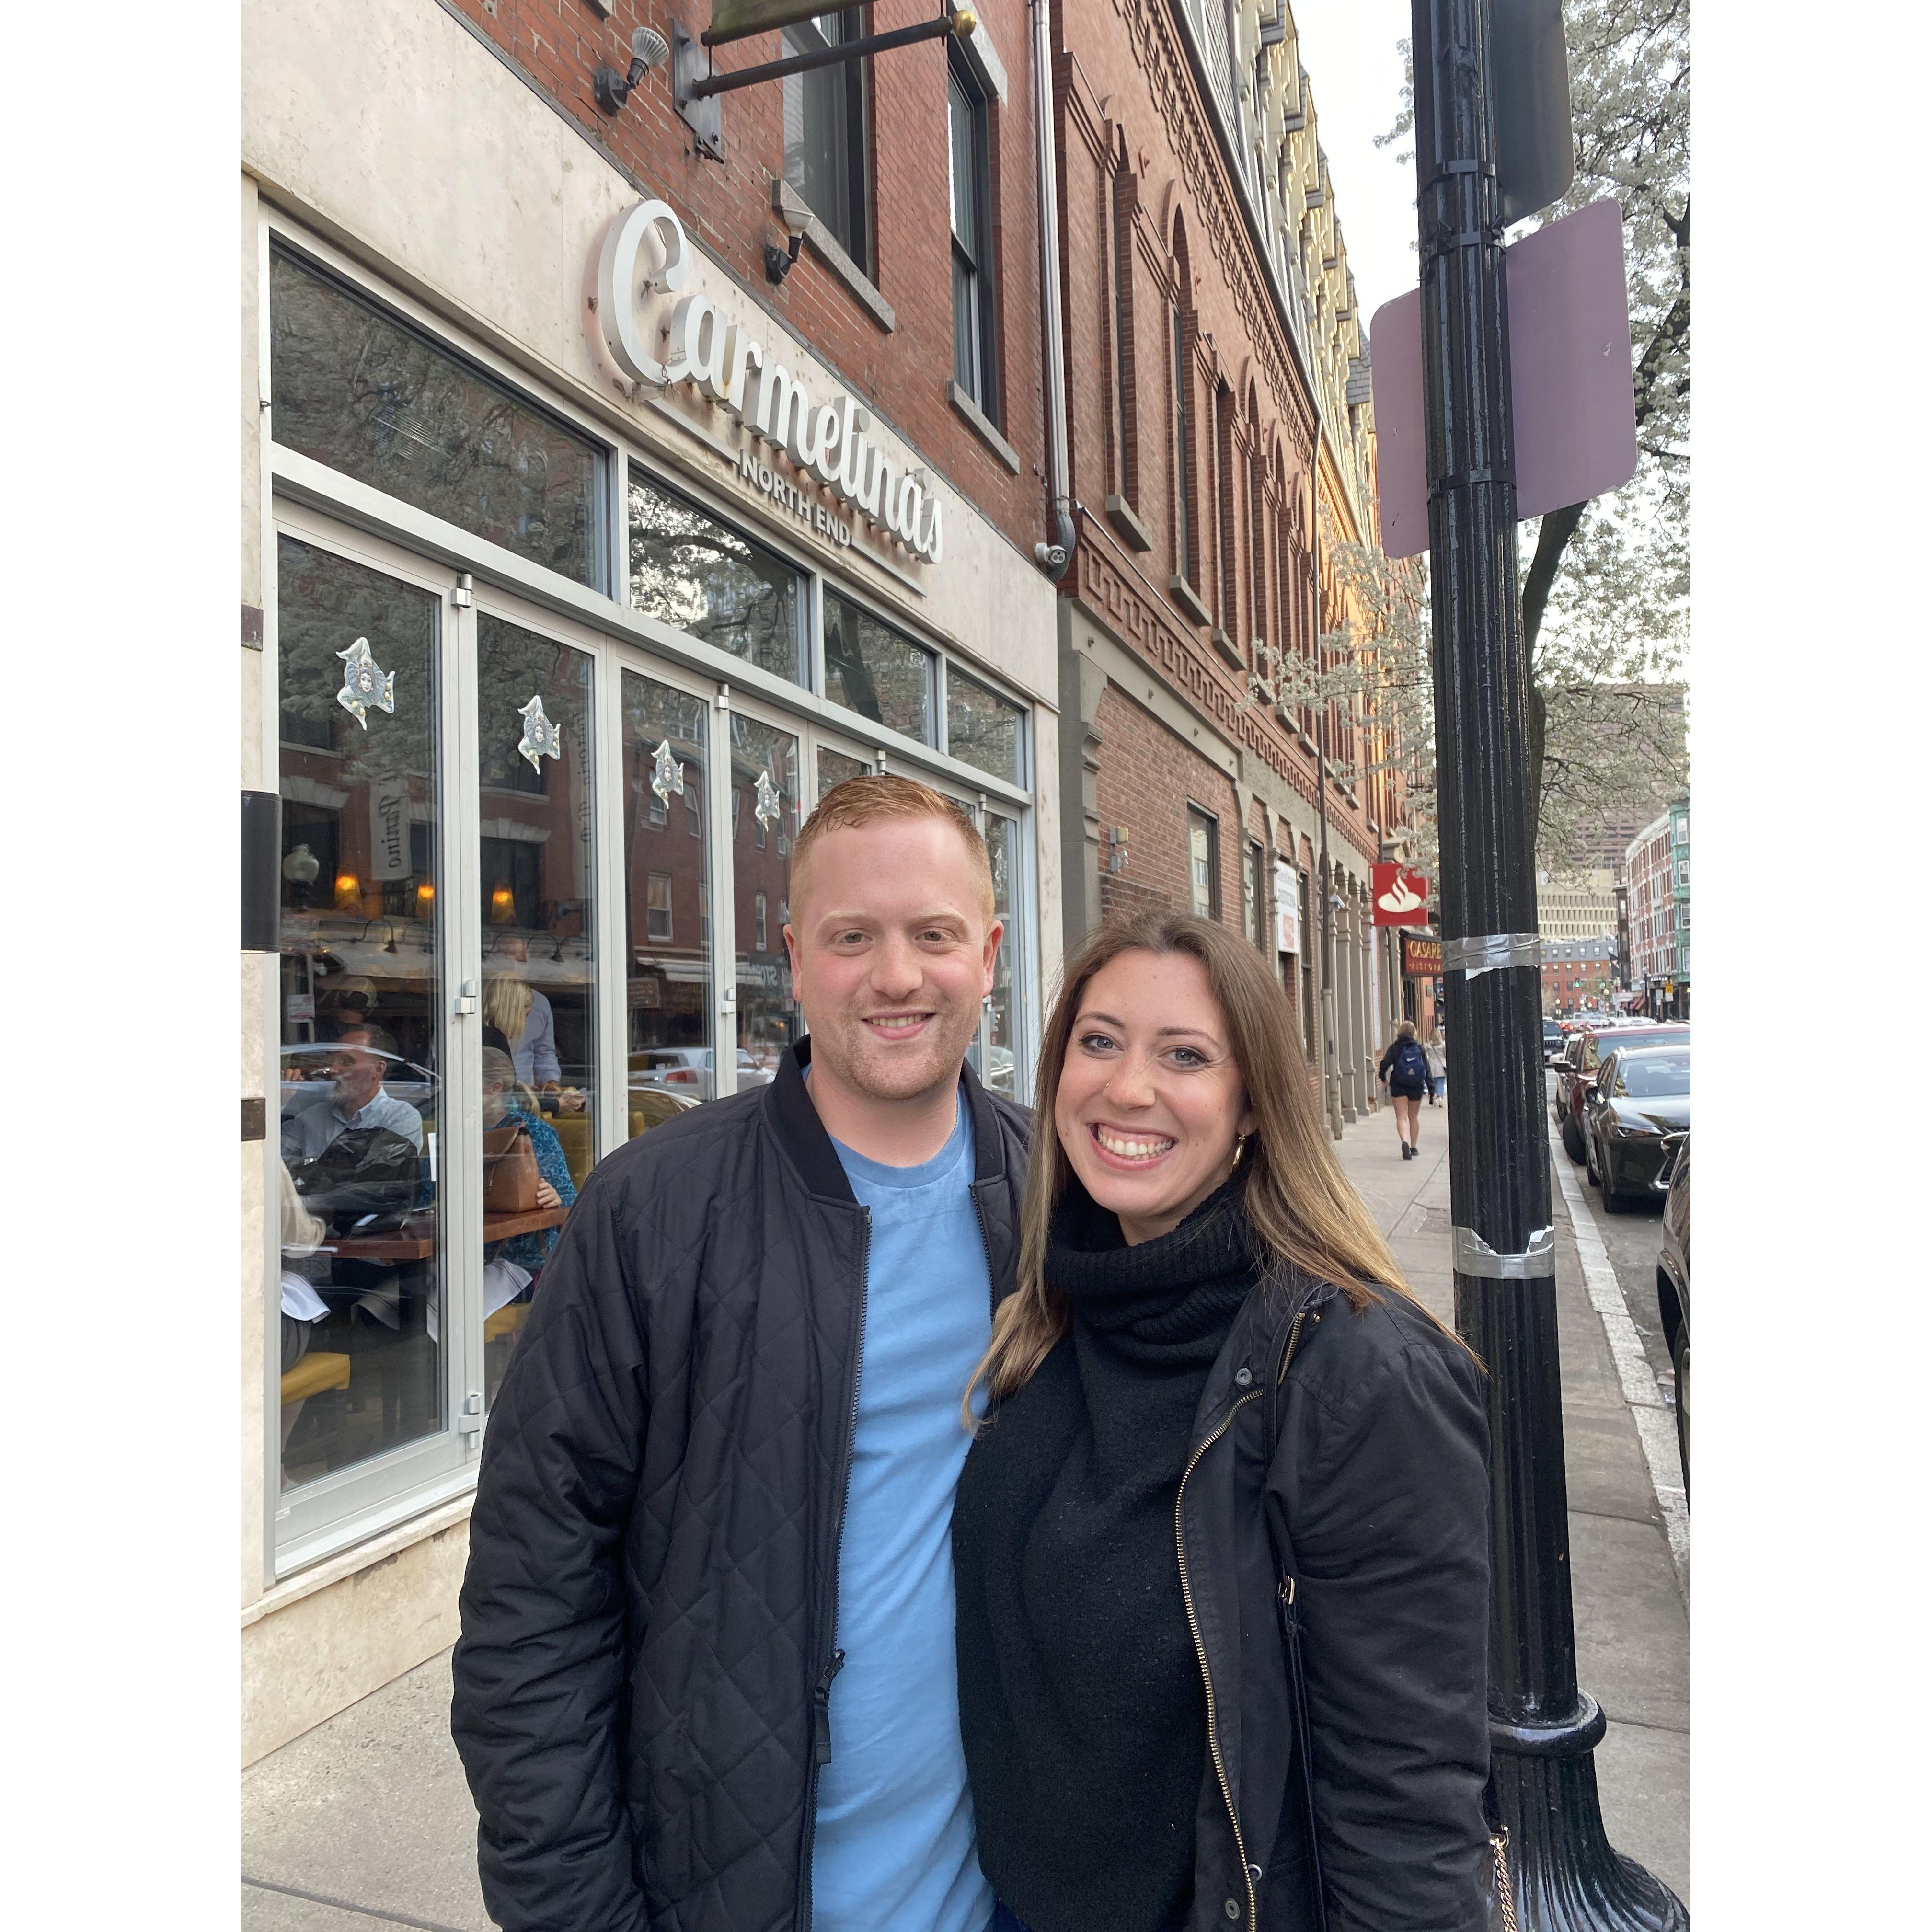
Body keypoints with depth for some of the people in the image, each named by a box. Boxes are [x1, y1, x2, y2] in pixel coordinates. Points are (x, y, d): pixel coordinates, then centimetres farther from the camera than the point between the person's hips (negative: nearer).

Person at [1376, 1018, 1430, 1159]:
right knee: (1414, 1117, 17)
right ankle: (1414, 1148, 23)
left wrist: (1383, 1078, 8)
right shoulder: (1419, 1048, 1)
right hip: (1417, 1088, 2)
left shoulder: (1395, 1047, -4)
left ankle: (1405, 1142, -26)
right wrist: (1431, 1089, 4)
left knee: (1402, 1118, -2)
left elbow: (1385, 1064, -12)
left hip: (1399, 1088, -2)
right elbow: (1427, 1069, 1)